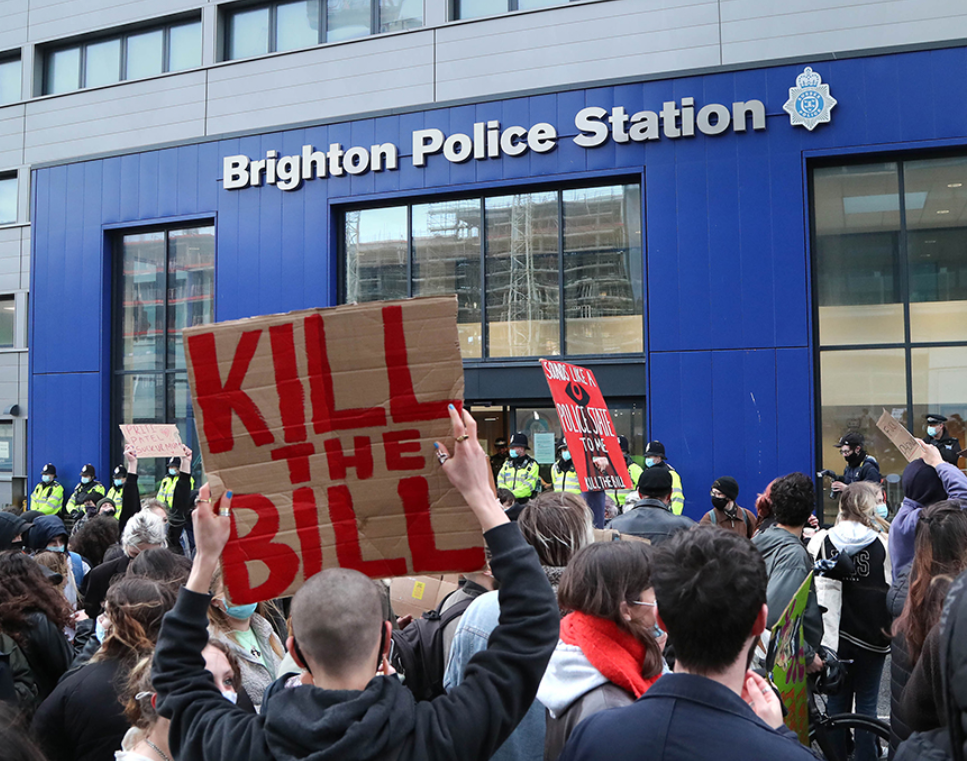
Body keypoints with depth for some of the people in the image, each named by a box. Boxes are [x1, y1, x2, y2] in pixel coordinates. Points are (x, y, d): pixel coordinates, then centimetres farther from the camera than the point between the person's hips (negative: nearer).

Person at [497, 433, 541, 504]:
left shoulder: (532, 465, 0)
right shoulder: (507, 463, 17)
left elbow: (528, 486, -10)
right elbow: (500, 481, 10)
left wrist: (512, 494, -18)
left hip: (525, 503, -4)